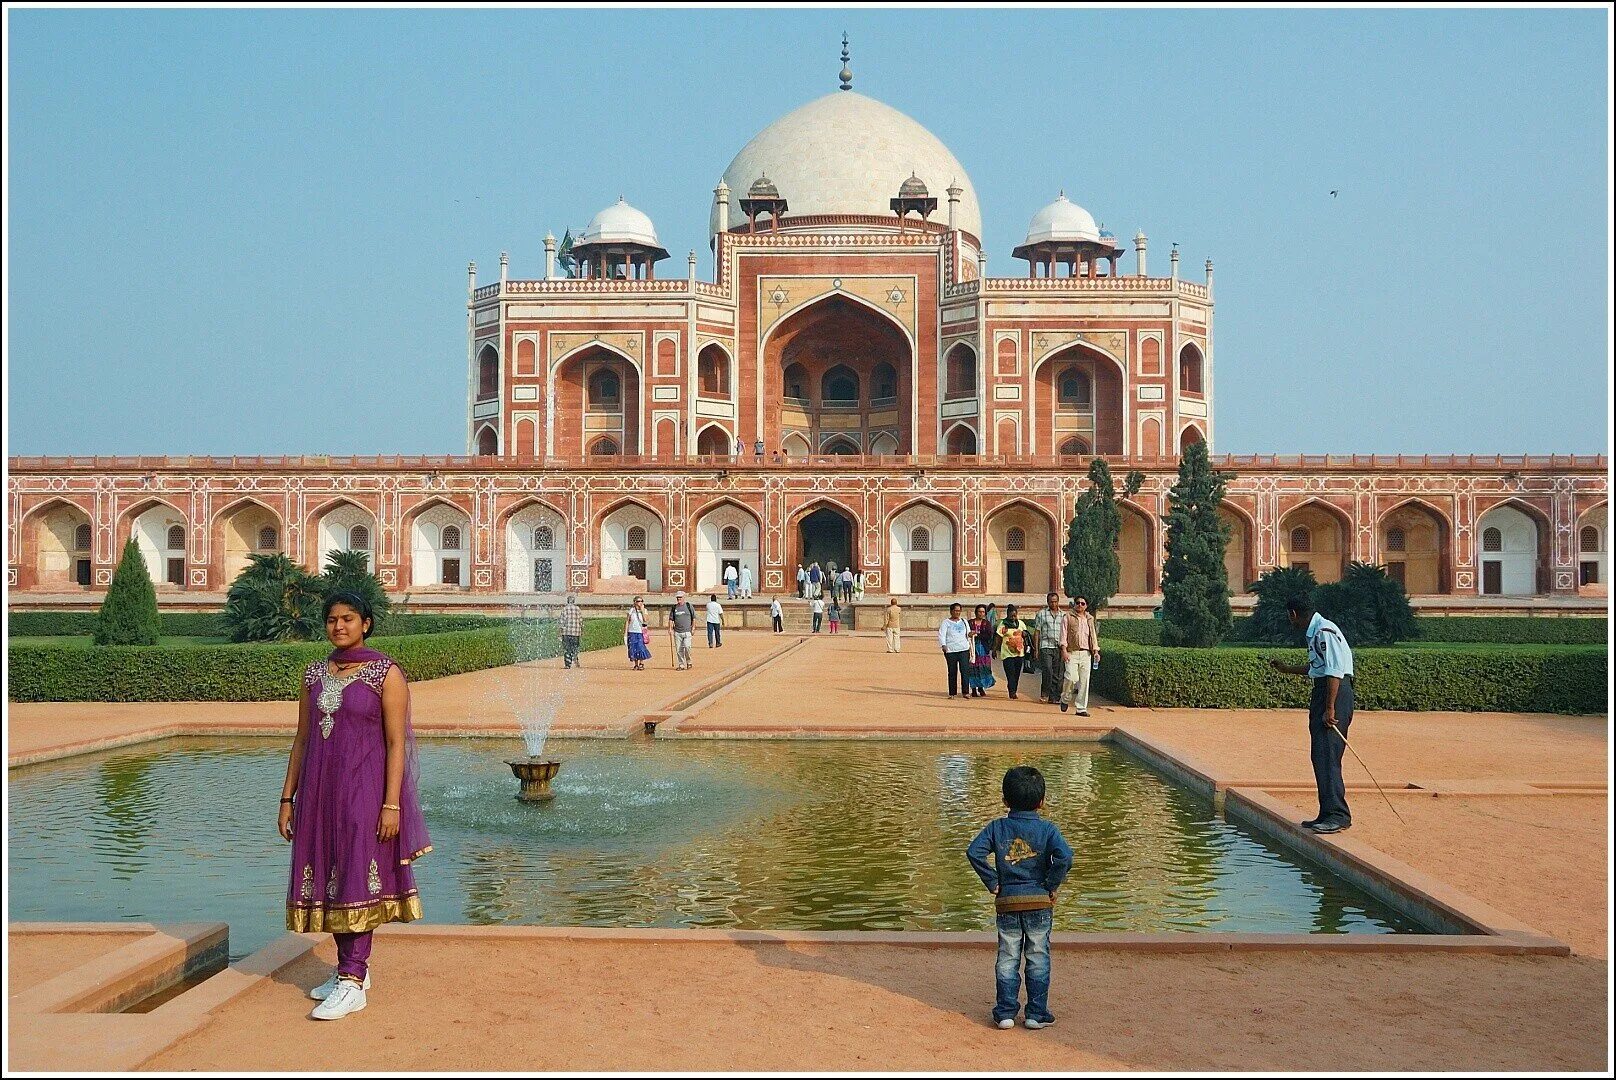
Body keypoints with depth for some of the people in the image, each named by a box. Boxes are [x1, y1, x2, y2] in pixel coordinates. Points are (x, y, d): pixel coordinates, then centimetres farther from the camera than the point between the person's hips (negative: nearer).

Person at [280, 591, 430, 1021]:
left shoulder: (386, 673, -6)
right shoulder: (314, 674, 10)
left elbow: (396, 743, -9)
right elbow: (302, 738, 13)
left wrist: (392, 805, -15)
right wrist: (288, 798, 9)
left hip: (364, 787, -6)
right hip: (319, 789, 6)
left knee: (357, 878, -7)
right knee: (328, 876, 10)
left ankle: (352, 983, -5)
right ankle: (352, 968, 23)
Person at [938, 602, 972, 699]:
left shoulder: (964, 621, 18)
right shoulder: (946, 622, 5)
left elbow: (968, 634, 26)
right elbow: (941, 635, -4)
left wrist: (970, 634, 4)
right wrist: (943, 645, -18)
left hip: (964, 649, 2)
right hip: (950, 650, -2)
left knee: (964, 670, -10)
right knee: (952, 672, 0)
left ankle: (966, 692, -9)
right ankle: (952, 693, 6)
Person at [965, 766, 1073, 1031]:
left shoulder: (996, 827, 0)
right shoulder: (1047, 829, -5)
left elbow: (975, 852, -11)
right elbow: (1064, 856, -20)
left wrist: (993, 883, -4)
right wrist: (1052, 885, -8)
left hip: (1007, 902, 1)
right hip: (1040, 903, -1)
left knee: (1007, 959, 10)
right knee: (1038, 959, 9)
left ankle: (1005, 1012, 11)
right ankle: (1037, 1014, 11)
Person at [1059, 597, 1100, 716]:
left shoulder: (1089, 619, 18)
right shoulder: (1068, 618, 6)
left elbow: (1093, 636, 19)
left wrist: (1096, 651, 6)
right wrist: (1064, 650, -12)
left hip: (1086, 653, 4)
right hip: (1072, 653, -4)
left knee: (1084, 681, -1)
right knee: (1071, 677, -18)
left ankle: (1081, 708, 3)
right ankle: (1065, 699, 8)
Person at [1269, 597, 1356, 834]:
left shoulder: (1325, 632, -15)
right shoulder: (1314, 633, 17)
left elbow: (1334, 671, -21)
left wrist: (1330, 708, -23)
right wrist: (1286, 669, 43)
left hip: (1335, 693, -11)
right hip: (1322, 691, 11)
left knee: (1327, 755, -13)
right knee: (1320, 757, 11)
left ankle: (1338, 815, -14)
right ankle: (1327, 814, 15)